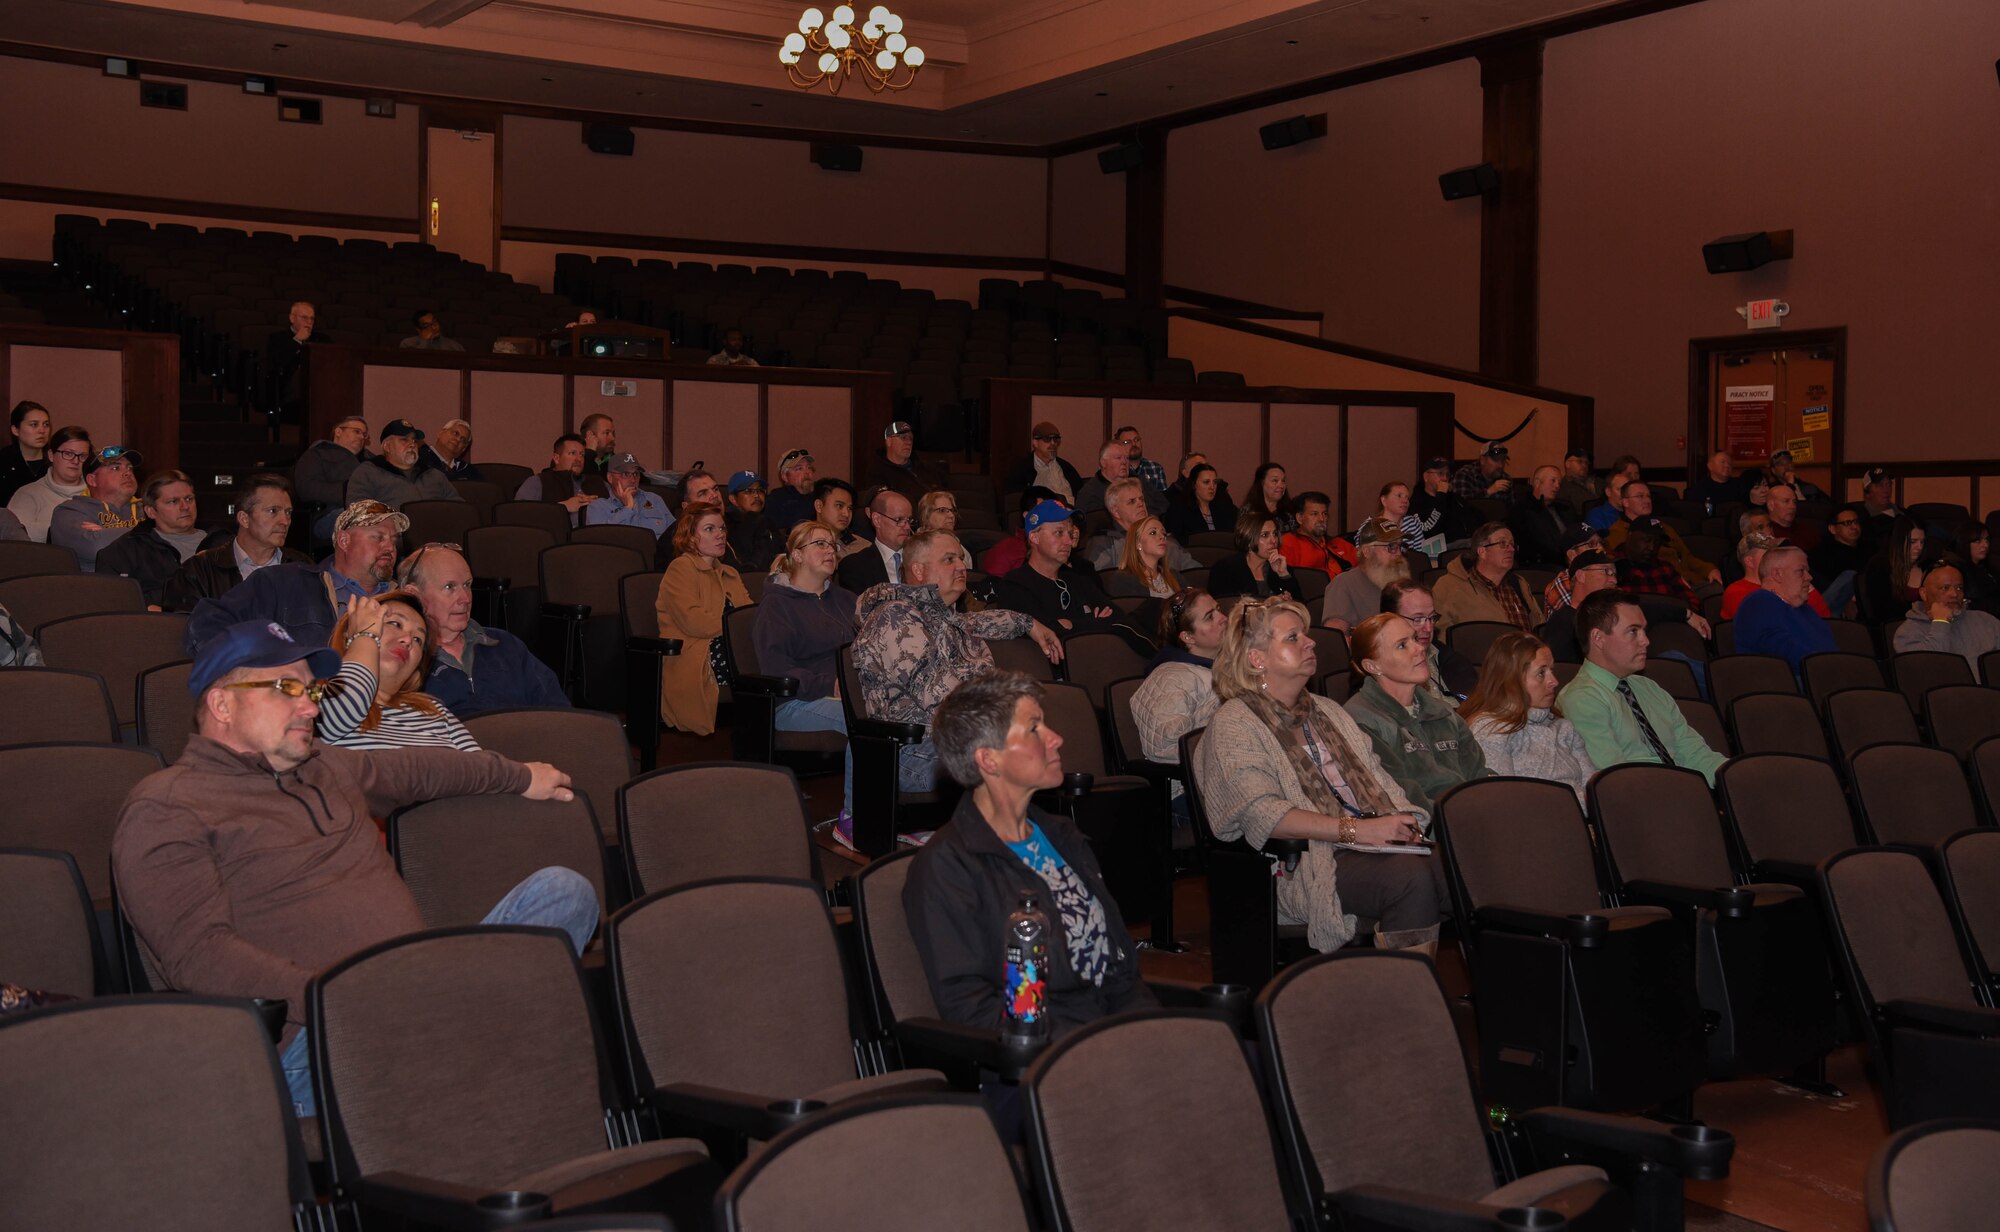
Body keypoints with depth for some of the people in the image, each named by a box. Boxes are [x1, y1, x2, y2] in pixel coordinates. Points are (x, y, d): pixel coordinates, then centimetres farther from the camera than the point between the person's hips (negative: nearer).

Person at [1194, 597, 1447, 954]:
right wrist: (1356, 829, -20)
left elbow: (1377, 778, 22)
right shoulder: (1233, 724, 1)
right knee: (1412, 877, -33)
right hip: (1303, 864, -6)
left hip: (1376, 844, 7)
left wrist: (1401, 822, -2)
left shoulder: (1327, 711, 27)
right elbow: (1263, 815, -13)